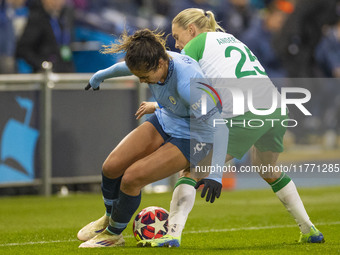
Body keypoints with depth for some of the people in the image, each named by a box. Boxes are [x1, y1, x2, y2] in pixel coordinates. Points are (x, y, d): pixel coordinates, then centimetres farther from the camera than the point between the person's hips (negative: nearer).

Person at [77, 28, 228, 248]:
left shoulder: (186, 83, -39)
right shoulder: (151, 63, -15)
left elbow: (218, 122, -39)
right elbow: (124, 67, 11)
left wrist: (215, 175, -44)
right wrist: (100, 76, 33)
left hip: (192, 138, -7)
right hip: (165, 122, 7)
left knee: (131, 178, -17)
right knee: (112, 166, -2)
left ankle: (113, 234, 10)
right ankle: (110, 219, 27)